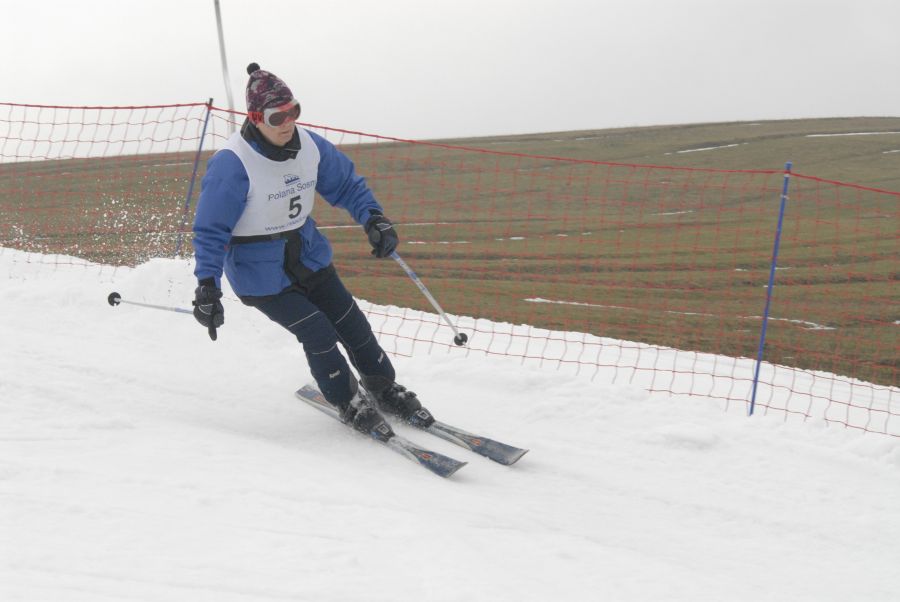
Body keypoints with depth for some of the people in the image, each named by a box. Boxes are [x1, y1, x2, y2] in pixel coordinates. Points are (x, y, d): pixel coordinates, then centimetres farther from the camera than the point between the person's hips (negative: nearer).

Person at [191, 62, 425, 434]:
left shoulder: (309, 146, -8)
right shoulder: (232, 164, -25)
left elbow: (346, 184, 7)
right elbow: (211, 230, -20)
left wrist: (373, 218, -10)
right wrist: (207, 286, -25)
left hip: (307, 256, 6)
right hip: (260, 273, -6)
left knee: (350, 322, 6)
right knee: (318, 333, -13)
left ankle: (383, 387, 28)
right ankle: (347, 403, 10)